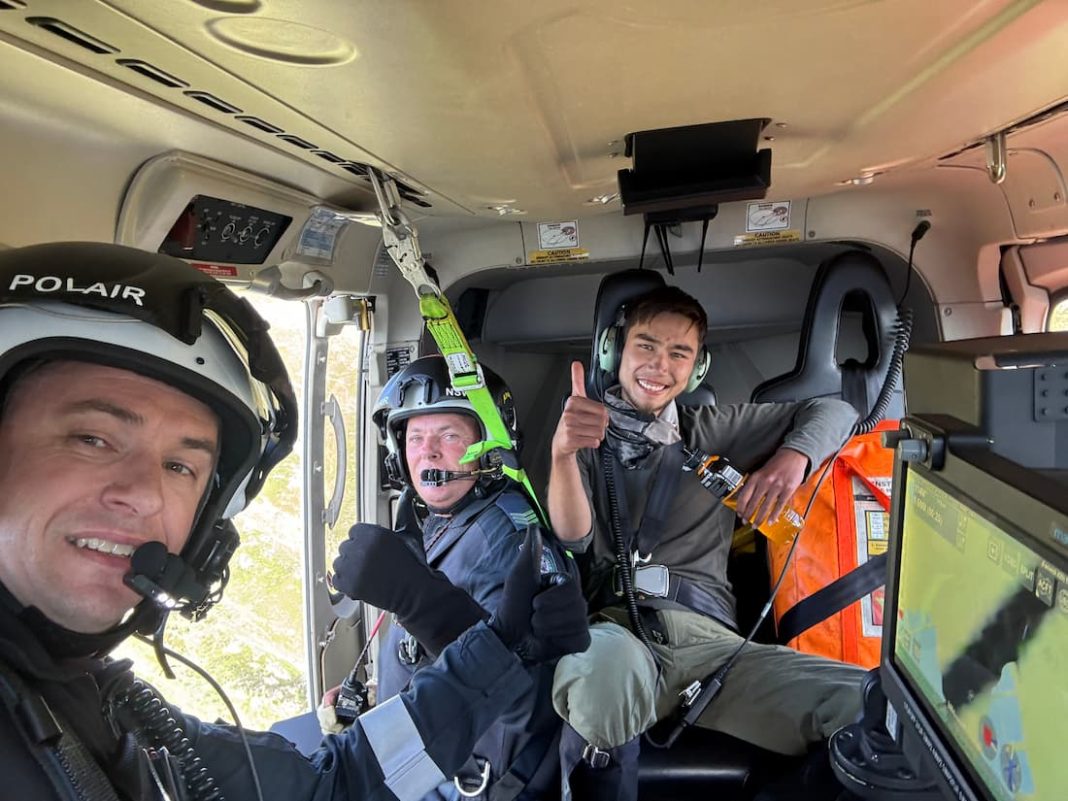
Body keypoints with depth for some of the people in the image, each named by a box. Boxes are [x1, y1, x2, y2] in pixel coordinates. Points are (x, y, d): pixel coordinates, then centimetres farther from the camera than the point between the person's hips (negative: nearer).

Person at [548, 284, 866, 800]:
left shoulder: (710, 432, 21)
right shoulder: (587, 434, 14)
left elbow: (833, 411, 22)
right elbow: (574, 537, -1)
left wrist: (793, 457, 0)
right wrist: (563, 453, -21)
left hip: (706, 635, 2)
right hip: (612, 626, -2)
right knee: (605, 660, -40)